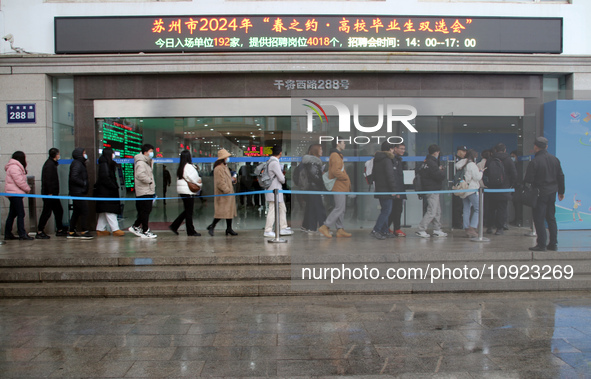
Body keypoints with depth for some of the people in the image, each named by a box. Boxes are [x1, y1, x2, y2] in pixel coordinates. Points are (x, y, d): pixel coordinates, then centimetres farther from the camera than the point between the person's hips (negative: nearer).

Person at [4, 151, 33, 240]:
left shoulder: (17, 167, 20)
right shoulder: (14, 167, -14)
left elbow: (21, 180, 20)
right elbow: (19, 181, -18)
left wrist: (26, 188, 8)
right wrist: (28, 189, -7)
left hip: (14, 194, 11)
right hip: (15, 193, -11)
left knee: (12, 214, 14)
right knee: (21, 214, -10)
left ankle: (8, 234, 19)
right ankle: (22, 234, -9)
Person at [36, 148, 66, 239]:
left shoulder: (52, 164, 16)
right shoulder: (49, 164, -14)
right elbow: (48, 180, -21)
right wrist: (50, 193, -23)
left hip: (53, 193, 10)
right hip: (50, 193, -10)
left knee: (58, 211, 13)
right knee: (47, 212, -5)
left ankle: (60, 230, 20)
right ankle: (39, 232, 1)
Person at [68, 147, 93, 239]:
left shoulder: (80, 164, 18)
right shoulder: (77, 164, -12)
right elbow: (74, 178, -23)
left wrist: (85, 184, 9)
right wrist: (84, 183, -14)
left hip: (77, 192, 10)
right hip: (78, 192, -10)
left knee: (76, 212, 13)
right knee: (84, 211, -10)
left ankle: (71, 232, 19)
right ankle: (84, 232, -8)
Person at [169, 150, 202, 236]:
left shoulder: (180, 167, 13)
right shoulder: (189, 166, -15)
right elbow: (194, 178, -14)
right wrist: (199, 183, 7)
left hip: (182, 191, 9)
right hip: (188, 191, -9)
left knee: (187, 211, 17)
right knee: (189, 212, -2)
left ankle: (174, 226, 16)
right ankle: (191, 232, 6)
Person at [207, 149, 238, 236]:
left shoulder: (225, 167, 16)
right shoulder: (219, 168, -17)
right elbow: (220, 183, -21)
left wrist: (232, 180, 10)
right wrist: (227, 190, -20)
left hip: (228, 193, 10)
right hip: (222, 194, -10)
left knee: (230, 211, 11)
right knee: (221, 211, -8)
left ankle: (229, 229, 17)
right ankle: (212, 226, 5)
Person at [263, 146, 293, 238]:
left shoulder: (270, 161, 12)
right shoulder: (274, 163, -19)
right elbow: (281, 178, -18)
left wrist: (282, 177, 10)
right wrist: (283, 179, 4)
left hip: (277, 190, 10)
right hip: (274, 190, -10)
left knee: (282, 209, 15)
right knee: (272, 210, -6)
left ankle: (283, 228, 21)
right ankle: (268, 231, -1)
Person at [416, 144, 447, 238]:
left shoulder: (426, 161, 12)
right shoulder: (432, 163, -19)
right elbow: (440, 176, -23)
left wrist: (439, 170, 9)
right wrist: (441, 171, 1)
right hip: (432, 191, -10)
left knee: (438, 210, 16)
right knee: (431, 211, -8)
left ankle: (437, 230, 22)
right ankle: (421, 230, -6)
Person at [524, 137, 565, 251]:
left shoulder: (534, 162, -14)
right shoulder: (554, 159, 6)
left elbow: (528, 180, -14)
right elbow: (561, 176, 12)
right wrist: (561, 192, 20)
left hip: (540, 193, -6)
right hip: (552, 192, 6)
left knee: (539, 219, -1)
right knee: (551, 218, 15)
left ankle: (541, 245, -1)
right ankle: (553, 244, 18)